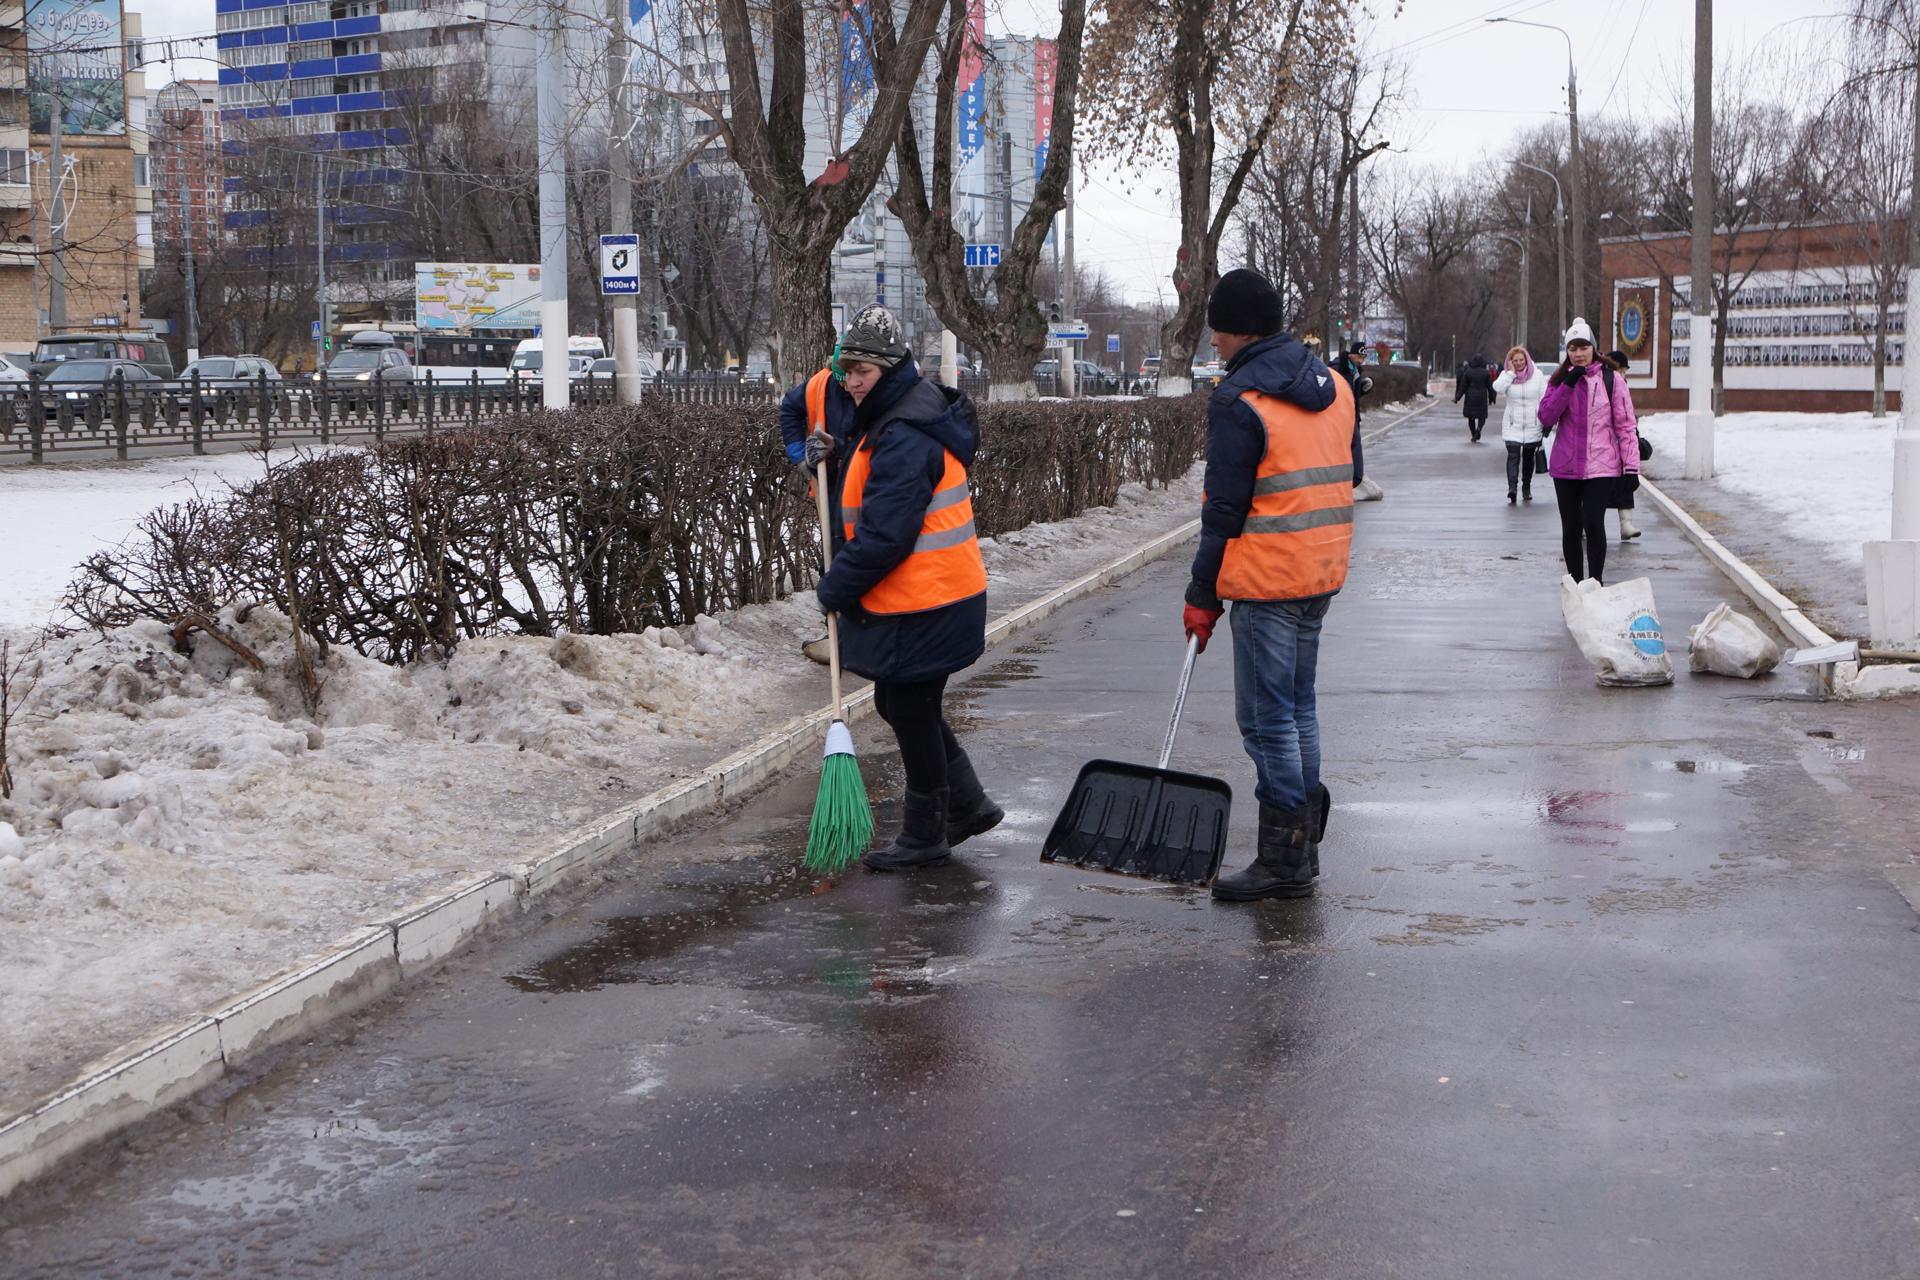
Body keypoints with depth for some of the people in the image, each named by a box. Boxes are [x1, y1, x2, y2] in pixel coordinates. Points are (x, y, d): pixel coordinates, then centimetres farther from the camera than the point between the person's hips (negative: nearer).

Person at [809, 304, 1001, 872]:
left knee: (911, 712, 2)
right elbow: (864, 494, 21)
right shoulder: (882, 422, 12)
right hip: (906, 600, 11)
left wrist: (835, 589, -14)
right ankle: (968, 805, 31)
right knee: (896, 704, 20)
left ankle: (924, 836, 17)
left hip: (924, 605, -11)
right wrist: (835, 459, 3)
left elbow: (885, 534, -25)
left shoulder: (907, 436, -23)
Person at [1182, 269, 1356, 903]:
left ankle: (1284, 862, 3)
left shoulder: (1239, 398, -14)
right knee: (1298, 706, 17)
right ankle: (1301, 847, 24)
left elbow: (1226, 506, -14)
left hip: (1266, 576, -8)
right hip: (1324, 573, 9)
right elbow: (1347, 476, 17)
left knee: (1267, 718, -2)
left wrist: (1202, 595, -7)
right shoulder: (1334, 385, 10)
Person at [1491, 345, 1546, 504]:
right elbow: (1497, 388, -18)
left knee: (1529, 457, 13)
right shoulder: (1506, 374, 2)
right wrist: (1511, 372, -15)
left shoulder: (1537, 375, 2)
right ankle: (1512, 488, -26)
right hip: (1513, 425, -1)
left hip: (1532, 424, 1)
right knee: (1513, 455, -16)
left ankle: (1526, 488, 28)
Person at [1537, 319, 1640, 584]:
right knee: (1571, 528, 9)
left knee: (1593, 523, -15)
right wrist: (1568, 384, -13)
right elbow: (1545, 417, -3)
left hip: (1600, 466, -3)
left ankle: (1596, 583, -5)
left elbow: (1625, 424, -1)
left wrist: (1631, 465, -8)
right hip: (1565, 466, 3)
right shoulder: (1559, 380, 9)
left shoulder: (1611, 380, 0)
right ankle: (1575, 584, 19)